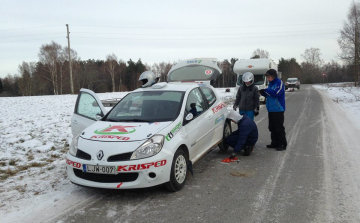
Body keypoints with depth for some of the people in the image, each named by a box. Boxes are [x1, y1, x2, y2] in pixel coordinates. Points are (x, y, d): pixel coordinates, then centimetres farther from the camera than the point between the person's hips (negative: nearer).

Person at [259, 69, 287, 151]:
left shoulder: (279, 83, -10)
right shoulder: (270, 83, 14)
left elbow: (276, 93, -23)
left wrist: (266, 90, -16)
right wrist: (263, 92, 1)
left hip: (278, 109, -8)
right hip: (271, 109, 8)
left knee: (279, 127, -4)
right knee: (272, 127, 12)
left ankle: (283, 144, 4)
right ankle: (275, 143, 21)